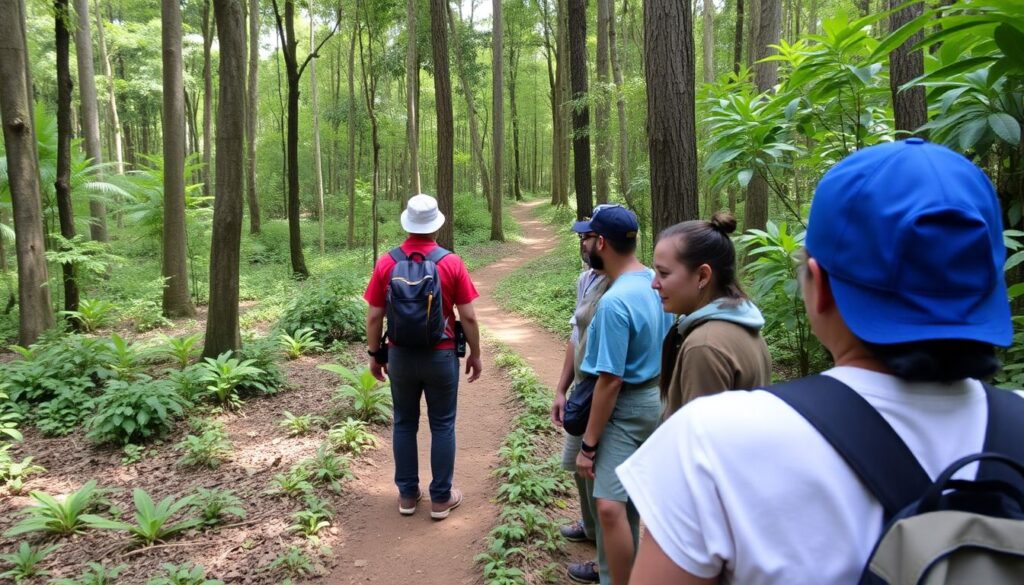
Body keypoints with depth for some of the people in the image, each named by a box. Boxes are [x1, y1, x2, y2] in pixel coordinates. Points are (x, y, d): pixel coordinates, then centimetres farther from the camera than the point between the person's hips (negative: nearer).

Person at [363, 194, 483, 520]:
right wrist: (475, 354, 4)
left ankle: (407, 495, 24)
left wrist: (374, 354, 11)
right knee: (442, 426, 9)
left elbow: (374, 317, -2)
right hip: (441, 356, -2)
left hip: (400, 355, 2)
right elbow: (468, 316, -8)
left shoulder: (386, 263, -5)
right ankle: (441, 498, 17)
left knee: (404, 424, 15)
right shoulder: (451, 263, -10)